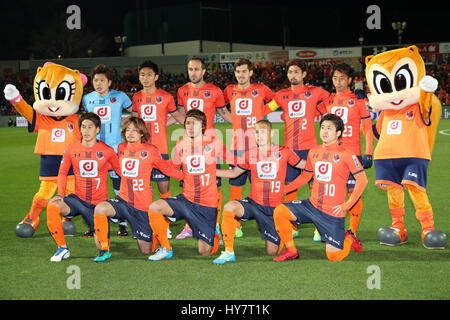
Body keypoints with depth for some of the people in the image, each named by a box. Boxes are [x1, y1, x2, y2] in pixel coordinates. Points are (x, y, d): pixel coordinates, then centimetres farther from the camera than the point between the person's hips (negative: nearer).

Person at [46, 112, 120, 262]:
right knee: (52, 206, -30)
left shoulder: (107, 151, -4)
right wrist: (60, 194, -5)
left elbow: (120, 170, 11)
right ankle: (62, 249, -14)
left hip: (99, 203, -1)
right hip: (78, 199, 1)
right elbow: (62, 173, 9)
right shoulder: (71, 150, 0)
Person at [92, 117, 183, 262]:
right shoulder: (121, 148, 6)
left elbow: (167, 168, 4)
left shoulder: (150, 150, -6)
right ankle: (104, 250, -13)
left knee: (146, 250, 1)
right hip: (123, 200, 3)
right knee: (100, 208, -30)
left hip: (142, 205, -3)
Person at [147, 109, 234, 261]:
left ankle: (215, 236, 36)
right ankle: (166, 249, -4)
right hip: (185, 200, 2)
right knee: (154, 208, -24)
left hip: (207, 205, -2)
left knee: (204, 251, -2)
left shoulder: (214, 143, -4)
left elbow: (235, 161, 9)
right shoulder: (180, 145, 3)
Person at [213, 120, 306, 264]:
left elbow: (306, 165, 7)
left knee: (272, 252, 0)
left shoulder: (283, 152, -1)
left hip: (274, 208, -1)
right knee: (229, 207, -32)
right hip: (253, 203, 1)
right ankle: (229, 252, -21)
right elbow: (234, 172, 17)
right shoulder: (250, 154, 4)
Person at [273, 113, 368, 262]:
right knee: (279, 211, -15)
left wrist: (347, 205, -13)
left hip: (333, 212, -5)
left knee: (333, 256, -5)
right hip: (312, 205, 5)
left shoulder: (345, 154, -9)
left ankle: (348, 239, 30)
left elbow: (362, 180, -9)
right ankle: (291, 251, 2)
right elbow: (305, 176, 21)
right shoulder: (314, 152, 7)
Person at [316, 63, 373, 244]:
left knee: (353, 191, -3)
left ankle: (352, 231, 3)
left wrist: (368, 154, -6)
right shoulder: (328, 100, 11)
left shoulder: (359, 100, 0)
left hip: (352, 153, -4)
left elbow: (367, 129, 0)